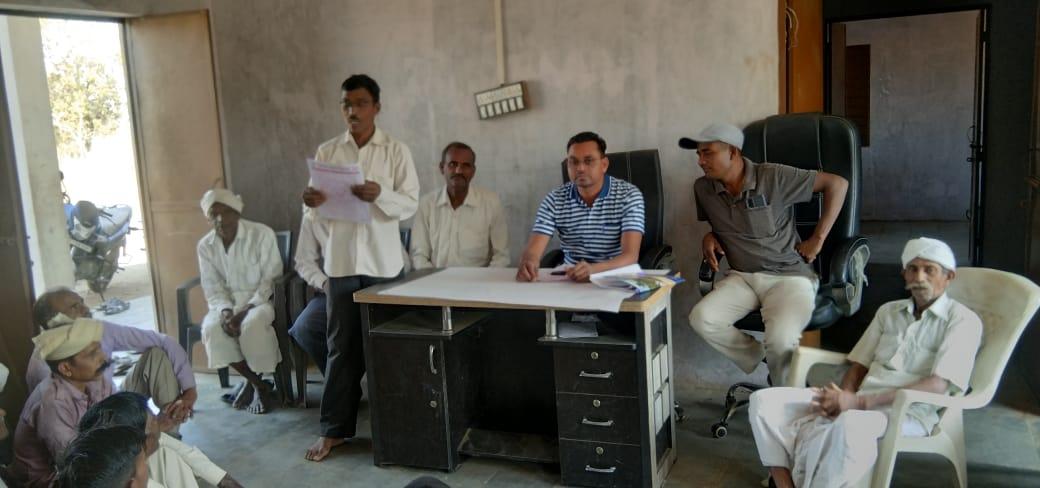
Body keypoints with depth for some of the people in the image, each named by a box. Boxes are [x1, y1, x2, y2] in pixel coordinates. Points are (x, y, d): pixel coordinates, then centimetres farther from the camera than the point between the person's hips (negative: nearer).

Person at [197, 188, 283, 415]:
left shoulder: (262, 234, -12)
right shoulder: (205, 245, 1)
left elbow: (270, 279, -12)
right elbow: (212, 288, 1)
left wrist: (246, 310, -22)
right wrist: (225, 311, -20)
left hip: (261, 299, -4)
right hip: (227, 302, 4)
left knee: (252, 325, -35)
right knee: (212, 328, -27)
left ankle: (252, 381, -6)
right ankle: (258, 384, -10)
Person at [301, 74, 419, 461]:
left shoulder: (396, 151, 2)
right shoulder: (326, 152, 8)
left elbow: (410, 204, -4)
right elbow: (320, 210, 8)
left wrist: (380, 195, -23)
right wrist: (312, 203, -15)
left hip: (382, 262, -2)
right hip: (340, 261, 2)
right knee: (341, 347, 6)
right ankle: (334, 428, 13)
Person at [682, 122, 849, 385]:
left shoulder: (773, 177, -11)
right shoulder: (702, 188, 4)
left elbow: (837, 184, -7)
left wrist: (818, 239, -6)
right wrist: (708, 237, 2)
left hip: (789, 275, -4)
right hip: (741, 277, 5)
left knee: (781, 340, -31)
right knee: (701, 319, -24)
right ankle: (762, 360, 0)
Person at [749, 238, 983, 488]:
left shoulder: (963, 319, 1)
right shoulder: (888, 311, 20)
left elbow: (938, 385, -12)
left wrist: (859, 402, -19)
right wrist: (843, 397, -7)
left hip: (908, 412, -6)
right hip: (859, 403, 6)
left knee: (851, 424, -42)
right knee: (764, 401, -14)